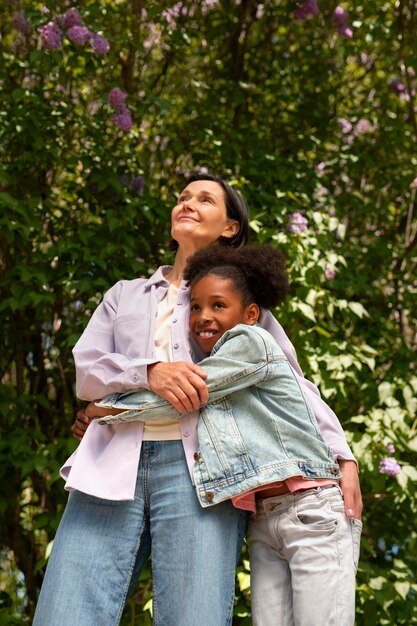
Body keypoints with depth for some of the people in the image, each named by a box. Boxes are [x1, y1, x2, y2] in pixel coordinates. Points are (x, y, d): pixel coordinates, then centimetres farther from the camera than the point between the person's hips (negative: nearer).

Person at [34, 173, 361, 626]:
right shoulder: (125, 294, 27)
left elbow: (294, 384, 19)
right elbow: (84, 372, 12)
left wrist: (342, 454, 4)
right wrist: (149, 371, -9)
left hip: (197, 468, -2)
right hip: (114, 464, 2)